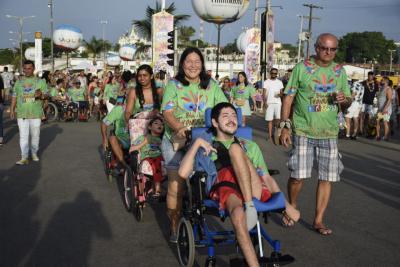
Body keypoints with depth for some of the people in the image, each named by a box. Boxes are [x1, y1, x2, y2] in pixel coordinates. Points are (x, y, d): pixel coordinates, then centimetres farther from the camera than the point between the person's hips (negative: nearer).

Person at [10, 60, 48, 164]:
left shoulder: (40, 81, 3)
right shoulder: (19, 82, 10)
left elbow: (45, 94, 1)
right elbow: (14, 96, 12)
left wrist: (41, 95, -22)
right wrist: (12, 109, 5)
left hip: (35, 113, -1)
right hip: (22, 113, 1)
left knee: (35, 135, 8)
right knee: (23, 136, -5)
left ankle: (34, 153, 27)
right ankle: (24, 158, -5)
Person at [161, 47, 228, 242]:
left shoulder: (211, 85, 9)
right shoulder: (173, 84, 1)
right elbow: (167, 111, -11)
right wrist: (179, 128, -29)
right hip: (176, 141, -2)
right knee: (176, 186, -2)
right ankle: (174, 227, 15)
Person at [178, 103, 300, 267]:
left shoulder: (249, 146, 34)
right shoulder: (207, 147, 25)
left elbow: (267, 177, 27)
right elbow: (183, 173, 7)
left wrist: (286, 205, 15)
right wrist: (196, 143, 0)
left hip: (254, 189, 2)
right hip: (225, 188, -2)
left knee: (235, 148, -23)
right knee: (238, 214, -38)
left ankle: (250, 206, -33)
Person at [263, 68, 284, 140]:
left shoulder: (279, 82, 12)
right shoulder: (266, 82, 5)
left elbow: (282, 92, 14)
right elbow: (264, 93, 2)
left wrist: (280, 94, -10)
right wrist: (265, 102, -10)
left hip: (278, 102, 2)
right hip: (269, 103, -2)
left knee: (278, 118, -9)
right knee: (270, 120, -1)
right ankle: (270, 136, 3)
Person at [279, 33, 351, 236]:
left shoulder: (340, 71, 10)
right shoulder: (302, 67, -1)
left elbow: (347, 104, 15)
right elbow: (288, 97, -2)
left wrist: (345, 100, -9)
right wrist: (284, 126, -9)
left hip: (329, 133, 4)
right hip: (303, 131, -3)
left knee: (327, 177, 4)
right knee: (298, 175, -5)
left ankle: (318, 220, 17)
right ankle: (292, 208, 23)